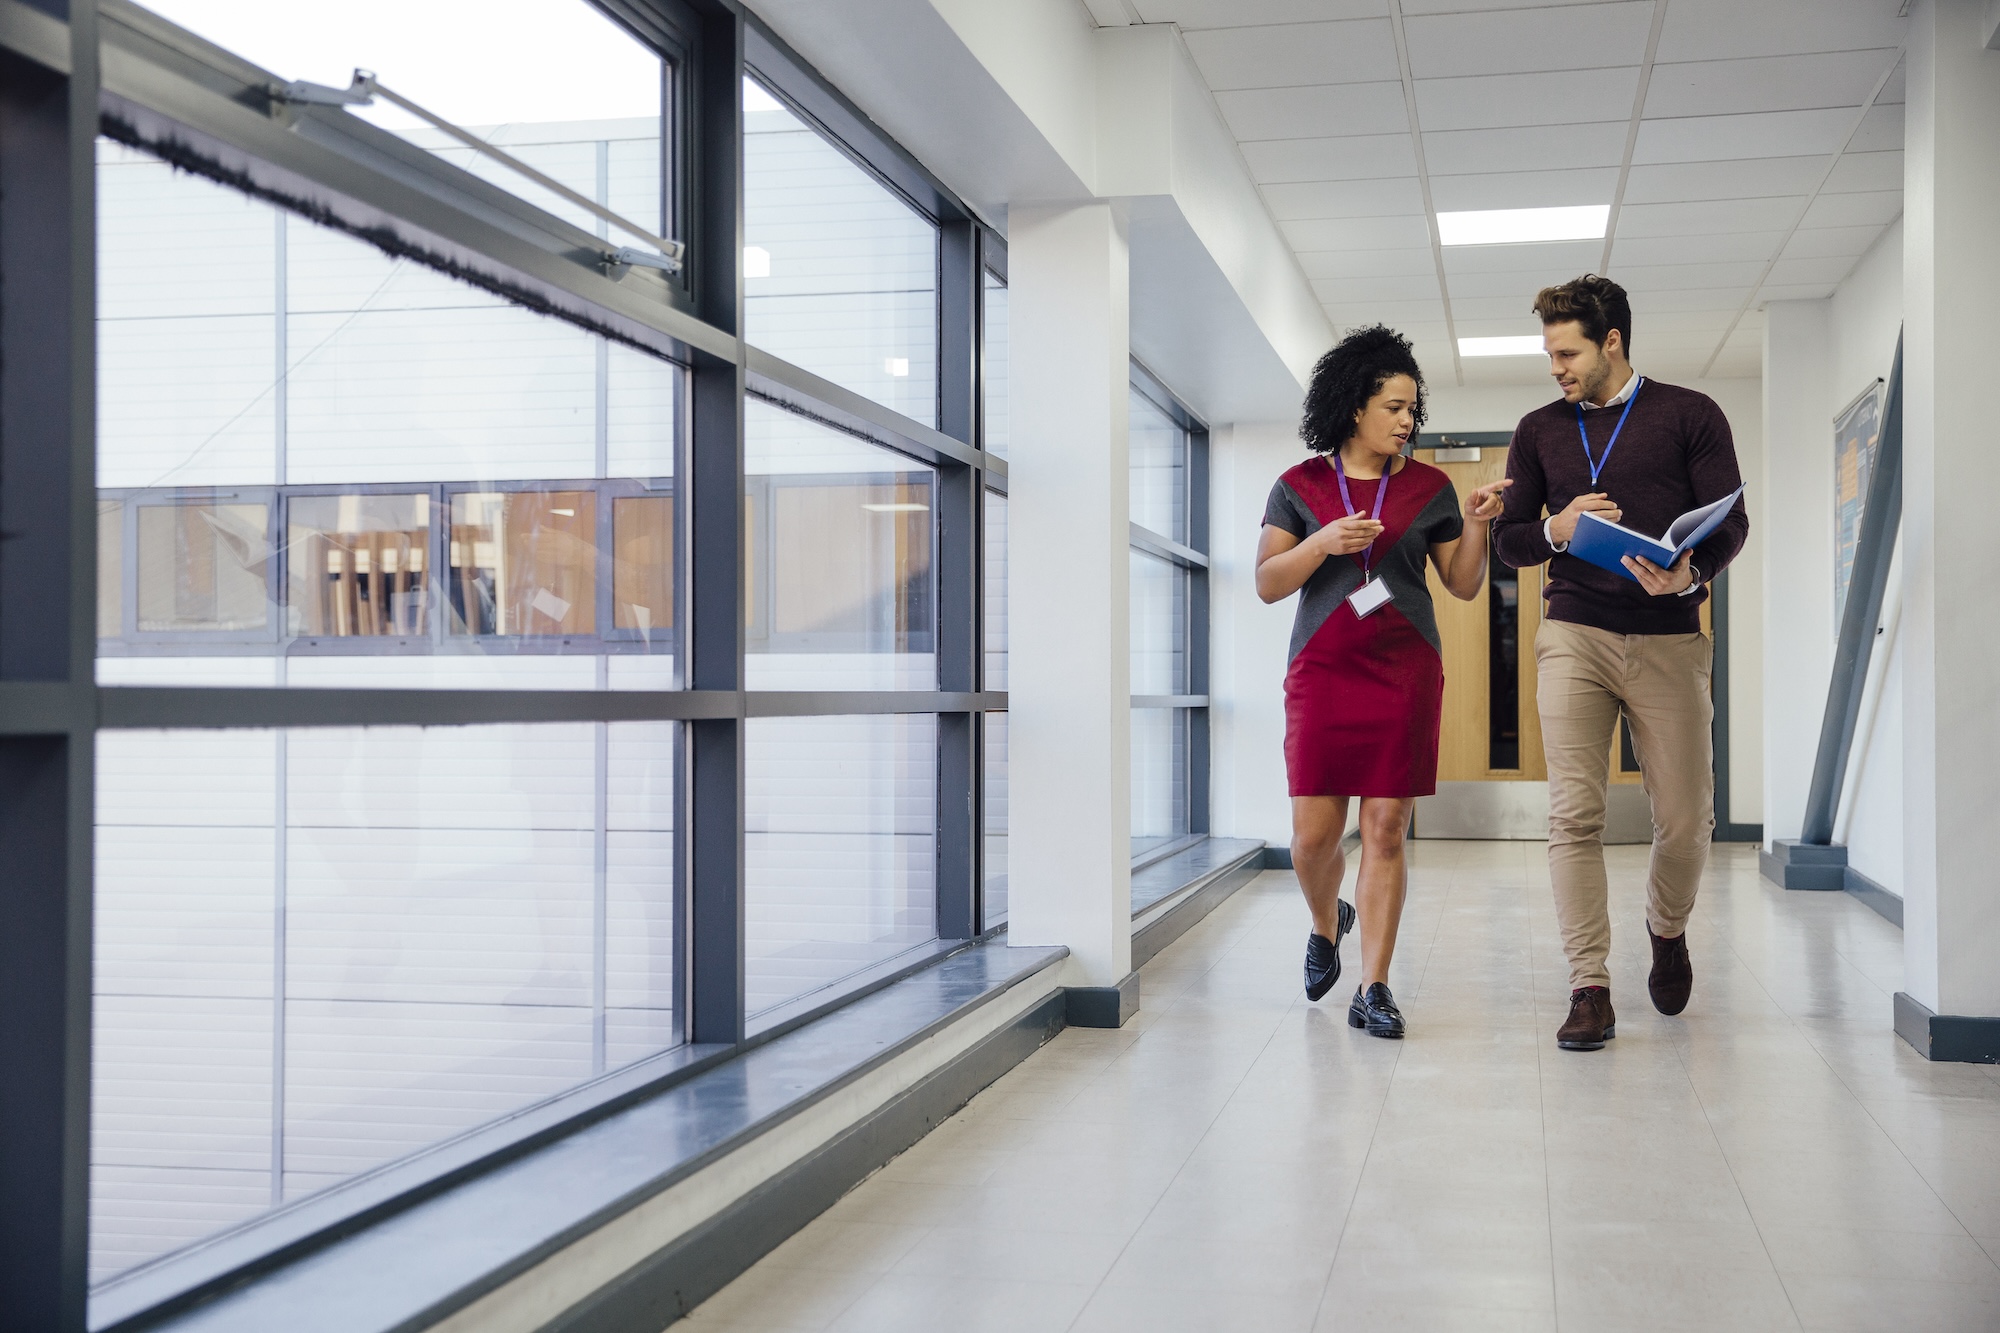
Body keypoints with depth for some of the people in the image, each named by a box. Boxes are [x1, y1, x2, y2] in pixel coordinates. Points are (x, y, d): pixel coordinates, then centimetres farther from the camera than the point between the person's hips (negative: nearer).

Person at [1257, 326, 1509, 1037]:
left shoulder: (1429, 487, 8)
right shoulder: (1301, 486, 6)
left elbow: (1464, 585, 11)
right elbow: (1267, 584, 1)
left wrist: (1475, 525, -5)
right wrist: (1324, 542, -13)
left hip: (1405, 671, 0)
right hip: (1322, 671, 0)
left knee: (1386, 830, -2)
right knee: (1313, 832, -2)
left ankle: (1373, 988, 3)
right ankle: (1326, 924, 31)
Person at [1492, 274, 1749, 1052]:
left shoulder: (1690, 416, 6)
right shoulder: (1539, 430, 14)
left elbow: (1731, 522, 0)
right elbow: (1508, 541, 15)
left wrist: (1690, 574, -21)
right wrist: (1555, 529, -7)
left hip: (1669, 639, -1)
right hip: (1574, 636, 1)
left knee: (1686, 821, 1)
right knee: (1574, 814, -9)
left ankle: (1667, 931, 31)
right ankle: (1589, 990, -5)